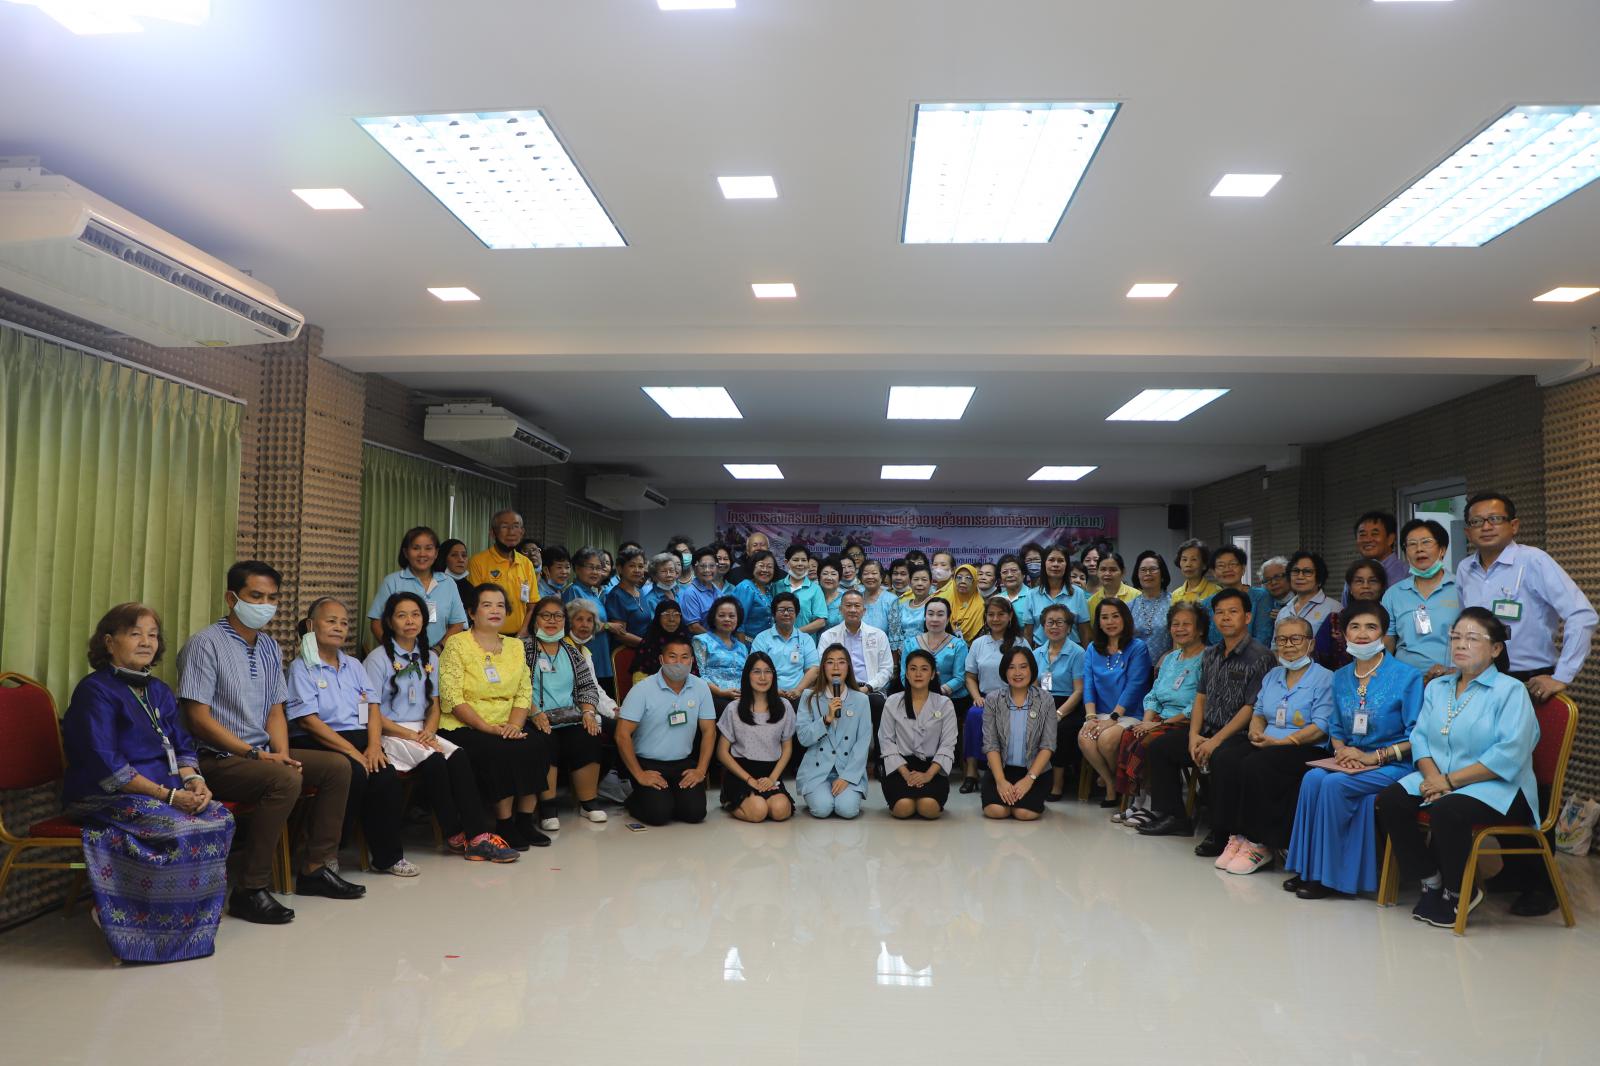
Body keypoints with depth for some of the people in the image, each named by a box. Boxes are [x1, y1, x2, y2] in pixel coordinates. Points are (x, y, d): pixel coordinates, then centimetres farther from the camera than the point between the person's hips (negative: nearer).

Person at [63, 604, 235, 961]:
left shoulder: (158, 691, 15)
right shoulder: (95, 691, -10)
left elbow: (182, 746, 15)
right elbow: (106, 766, -19)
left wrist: (194, 780, -8)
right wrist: (167, 794, -23)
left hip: (164, 789, 7)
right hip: (104, 797, -7)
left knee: (219, 818, -18)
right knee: (183, 828, -30)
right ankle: (117, 917, -10)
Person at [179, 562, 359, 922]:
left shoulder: (269, 648, 13)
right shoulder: (206, 644, -12)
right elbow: (198, 717, -17)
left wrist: (281, 753, -5)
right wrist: (254, 754, -20)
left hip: (262, 753, 8)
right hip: (216, 759, -8)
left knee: (337, 767, -2)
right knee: (285, 780, -32)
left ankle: (316, 868, 6)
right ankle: (249, 891, -23)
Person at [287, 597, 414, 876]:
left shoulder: (353, 666, 20)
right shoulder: (301, 667, 1)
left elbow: (373, 707, 11)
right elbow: (308, 720, -10)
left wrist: (374, 746, -9)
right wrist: (352, 751, -17)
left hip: (360, 738, 5)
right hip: (320, 744, -5)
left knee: (386, 775, -24)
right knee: (355, 775, -33)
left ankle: (388, 856, -8)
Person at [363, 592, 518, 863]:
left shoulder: (429, 658, 16)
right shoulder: (378, 658, -2)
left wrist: (429, 731, -6)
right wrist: (410, 735, -17)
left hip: (422, 733, 5)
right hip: (388, 736, -5)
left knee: (459, 756, -26)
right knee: (433, 760, -32)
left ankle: (478, 835, -33)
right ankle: (455, 835, -20)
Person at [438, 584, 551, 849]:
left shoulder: (516, 646, 14)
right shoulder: (457, 644, -4)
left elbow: (524, 693, 8)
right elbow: (452, 698, -12)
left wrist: (515, 725, -13)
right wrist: (489, 728, -20)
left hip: (506, 727, 5)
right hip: (463, 728, -5)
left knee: (538, 743, -21)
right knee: (502, 751, -31)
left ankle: (525, 820, -10)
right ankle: (504, 825, -14)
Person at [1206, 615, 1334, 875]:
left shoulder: (1324, 678, -2)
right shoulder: (1272, 675, 21)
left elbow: (1320, 728, -11)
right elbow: (1259, 712, 23)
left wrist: (1279, 742, -17)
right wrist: (1255, 732, -1)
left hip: (1308, 750, -6)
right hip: (1267, 746, 6)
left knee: (1255, 765, -33)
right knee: (1223, 760, -22)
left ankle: (1259, 844, -22)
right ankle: (1236, 836, -20)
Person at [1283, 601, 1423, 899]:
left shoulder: (1406, 676, -6)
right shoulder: (1341, 677, 12)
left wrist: (1374, 757, -17)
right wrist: (1341, 750, -4)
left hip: (1392, 765, -5)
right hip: (1351, 761, 5)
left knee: (1334, 784, -30)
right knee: (1312, 778, -26)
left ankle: (1329, 874, -18)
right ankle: (1307, 868, -19)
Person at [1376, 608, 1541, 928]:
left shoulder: (1511, 690, -8)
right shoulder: (1436, 687, 15)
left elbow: (1509, 754, -19)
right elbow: (1420, 736, 7)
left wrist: (1450, 781, -20)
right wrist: (1431, 775, -14)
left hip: (1497, 787, -6)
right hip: (1439, 780, 6)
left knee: (1446, 811, -34)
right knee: (1390, 801, -19)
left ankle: (1460, 892, -6)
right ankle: (1430, 881, -2)